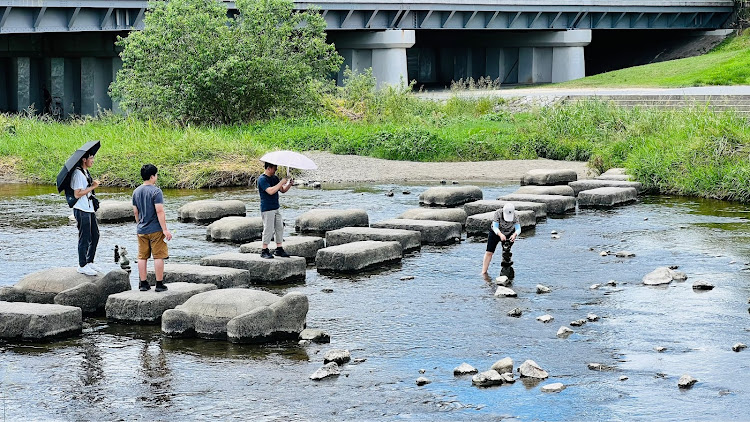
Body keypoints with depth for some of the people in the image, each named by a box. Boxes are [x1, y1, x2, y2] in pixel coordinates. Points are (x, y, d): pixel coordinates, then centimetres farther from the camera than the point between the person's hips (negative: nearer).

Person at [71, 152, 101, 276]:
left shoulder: (86, 172, 14)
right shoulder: (78, 173, -17)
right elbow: (77, 194, -22)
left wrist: (93, 183, 7)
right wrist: (92, 187, -18)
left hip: (89, 209, 10)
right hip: (81, 211, -10)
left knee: (95, 235, 14)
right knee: (85, 238, -3)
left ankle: (89, 262, 24)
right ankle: (82, 266, 6)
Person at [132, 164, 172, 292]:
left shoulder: (136, 191, 7)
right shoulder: (156, 191, -14)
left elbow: (135, 212, 14)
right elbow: (159, 211, -19)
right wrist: (165, 229, -17)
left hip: (141, 230, 6)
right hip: (156, 230, -6)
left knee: (142, 257, 10)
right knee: (158, 257, 1)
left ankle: (143, 284, 14)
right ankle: (159, 284, 2)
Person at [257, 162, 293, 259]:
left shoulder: (275, 178, 13)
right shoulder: (262, 179, -13)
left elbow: (283, 190, 16)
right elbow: (270, 191, -25)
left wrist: (289, 184, -3)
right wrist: (282, 182, -22)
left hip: (276, 208, 9)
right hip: (267, 209, -8)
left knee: (280, 228, 9)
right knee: (268, 229, -8)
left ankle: (279, 249, 16)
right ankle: (264, 251, 0)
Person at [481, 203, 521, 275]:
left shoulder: (515, 216, -26)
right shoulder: (498, 213, -31)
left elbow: (518, 228, -31)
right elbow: (495, 227, -34)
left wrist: (514, 234, -54)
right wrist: (500, 234, -54)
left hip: (509, 235, 1)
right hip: (495, 233, -1)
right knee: (489, 252, -7)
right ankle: (484, 272, -5)